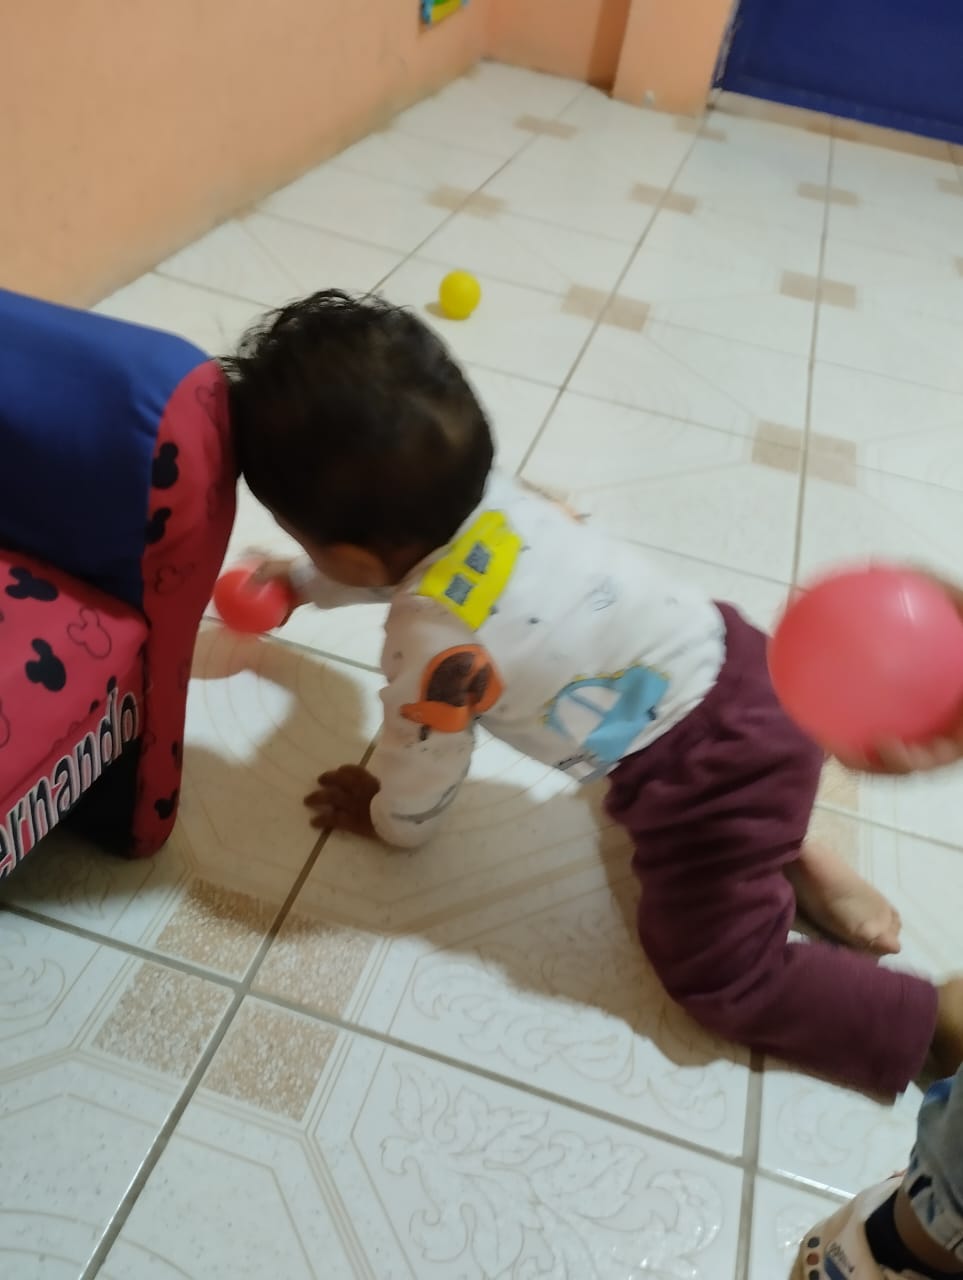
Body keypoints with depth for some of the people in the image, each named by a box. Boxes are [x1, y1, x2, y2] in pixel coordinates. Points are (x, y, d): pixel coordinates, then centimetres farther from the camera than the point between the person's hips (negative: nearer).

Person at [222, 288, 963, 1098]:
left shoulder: (436, 642, -27)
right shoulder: (469, 486, -7)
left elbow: (420, 780, -6)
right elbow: (404, 557, 19)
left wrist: (387, 820, 16)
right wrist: (301, 584, 32)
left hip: (710, 774, -8)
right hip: (726, 661, 8)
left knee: (719, 975, 11)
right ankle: (797, 861, 28)